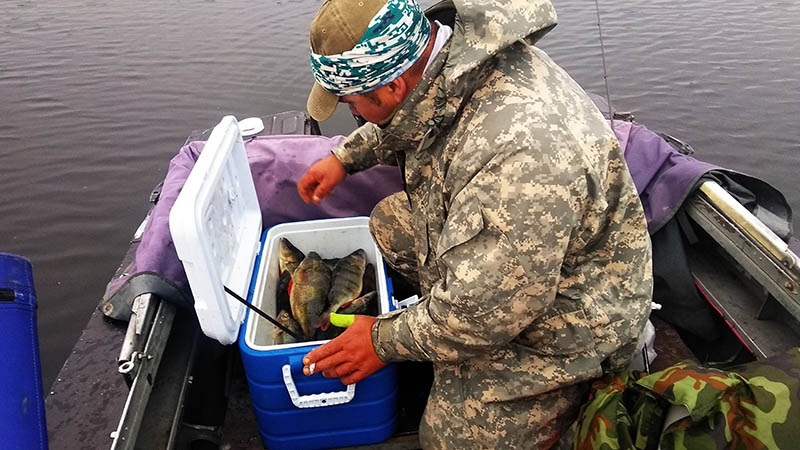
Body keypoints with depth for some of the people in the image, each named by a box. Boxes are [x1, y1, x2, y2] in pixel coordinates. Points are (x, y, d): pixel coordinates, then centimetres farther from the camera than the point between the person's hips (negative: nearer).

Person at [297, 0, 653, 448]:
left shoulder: (519, 155, -41)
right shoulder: (454, 44, -12)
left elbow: (481, 312, -32)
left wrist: (384, 342, -17)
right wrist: (345, 158, 13)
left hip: (563, 311, -8)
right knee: (390, 221, 9)